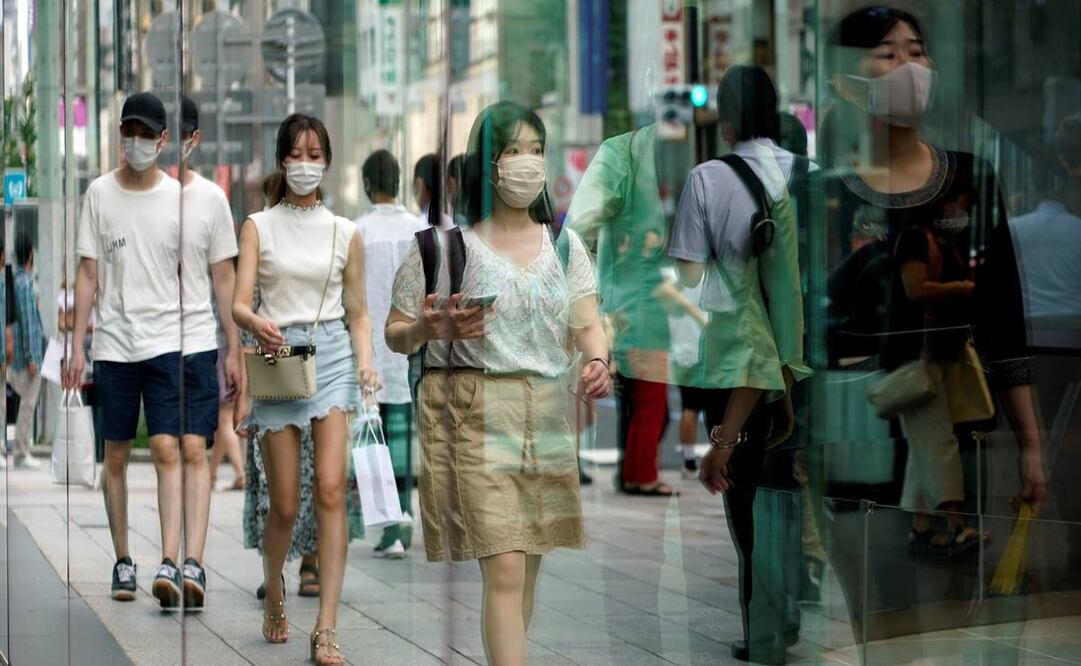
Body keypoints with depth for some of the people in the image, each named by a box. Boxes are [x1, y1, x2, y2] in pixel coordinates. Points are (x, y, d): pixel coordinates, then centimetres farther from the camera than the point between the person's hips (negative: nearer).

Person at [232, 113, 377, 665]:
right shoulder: (259, 226, 5)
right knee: (284, 504, 1)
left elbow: (357, 312, 14)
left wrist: (365, 362, -3)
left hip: (332, 355, 0)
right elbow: (240, 302, -4)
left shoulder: (345, 233, 10)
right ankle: (274, 588, 32)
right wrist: (257, 323, -27)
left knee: (331, 490, -15)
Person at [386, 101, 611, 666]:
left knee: (530, 565, 10)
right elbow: (395, 335, 1)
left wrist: (598, 362, -15)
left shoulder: (564, 244, 10)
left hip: (549, 417, 5)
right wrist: (432, 329, -20)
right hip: (475, 416, -5)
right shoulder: (447, 245, -4)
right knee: (504, 570, -13)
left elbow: (587, 326, 7)